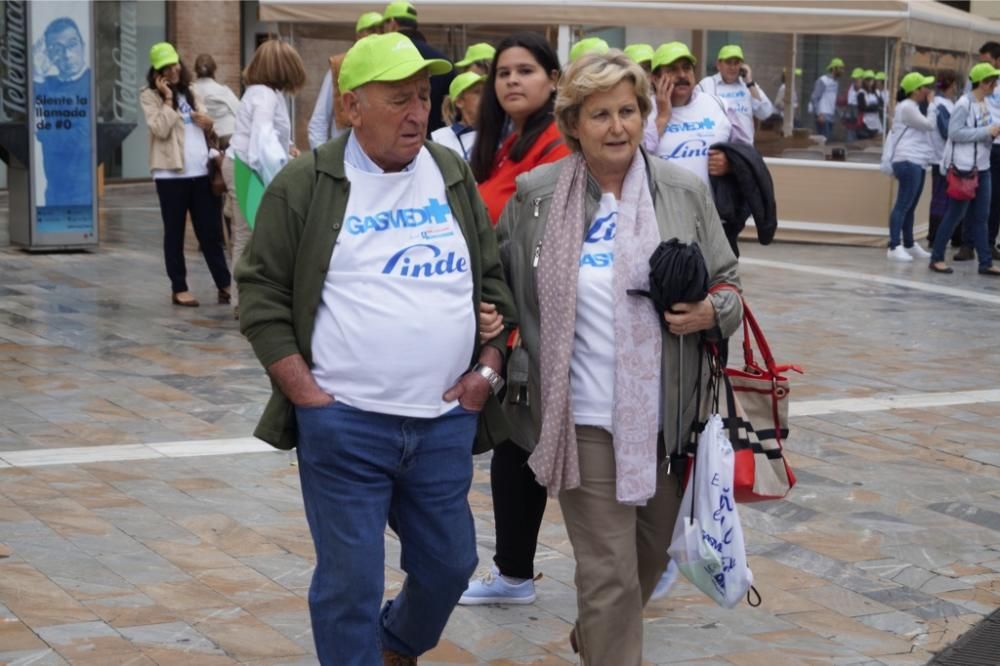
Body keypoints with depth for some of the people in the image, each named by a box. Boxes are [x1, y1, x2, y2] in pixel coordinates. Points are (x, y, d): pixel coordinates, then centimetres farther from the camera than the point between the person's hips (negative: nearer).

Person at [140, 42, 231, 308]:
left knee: (210, 231, 7)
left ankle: (224, 283, 11)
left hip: (201, 172, 5)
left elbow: (205, 125, 23)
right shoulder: (150, 96, -2)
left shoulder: (190, 92, 15)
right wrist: (168, 99, -14)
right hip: (171, 174, -5)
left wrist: (209, 123, 1)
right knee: (174, 233, 3)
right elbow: (161, 130, -15)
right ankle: (178, 288, 9)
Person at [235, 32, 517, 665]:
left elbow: (493, 277, 16)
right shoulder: (306, 184, -4)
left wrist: (489, 365, 4)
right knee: (350, 579, 1)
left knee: (449, 563, 14)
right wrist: (307, 393, -9)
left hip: (447, 421, 4)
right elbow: (262, 293, -3)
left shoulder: (455, 176, 9)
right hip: (344, 424, -4)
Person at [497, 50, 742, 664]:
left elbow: (729, 285, 9)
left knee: (649, 559, 20)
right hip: (584, 421, -3)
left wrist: (710, 313, -12)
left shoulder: (686, 191, 2)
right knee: (609, 574, -5)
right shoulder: (535, 195, -1)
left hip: (666, 417, 3)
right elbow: (500, 283, 13)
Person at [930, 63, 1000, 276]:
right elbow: (954, 133, -20)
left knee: (980, 217, 9)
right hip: (963, 167, -8)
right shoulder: (964, 104, -14)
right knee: (955, 214, -1)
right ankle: (937, 258, 10)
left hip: (981, 167, 8)